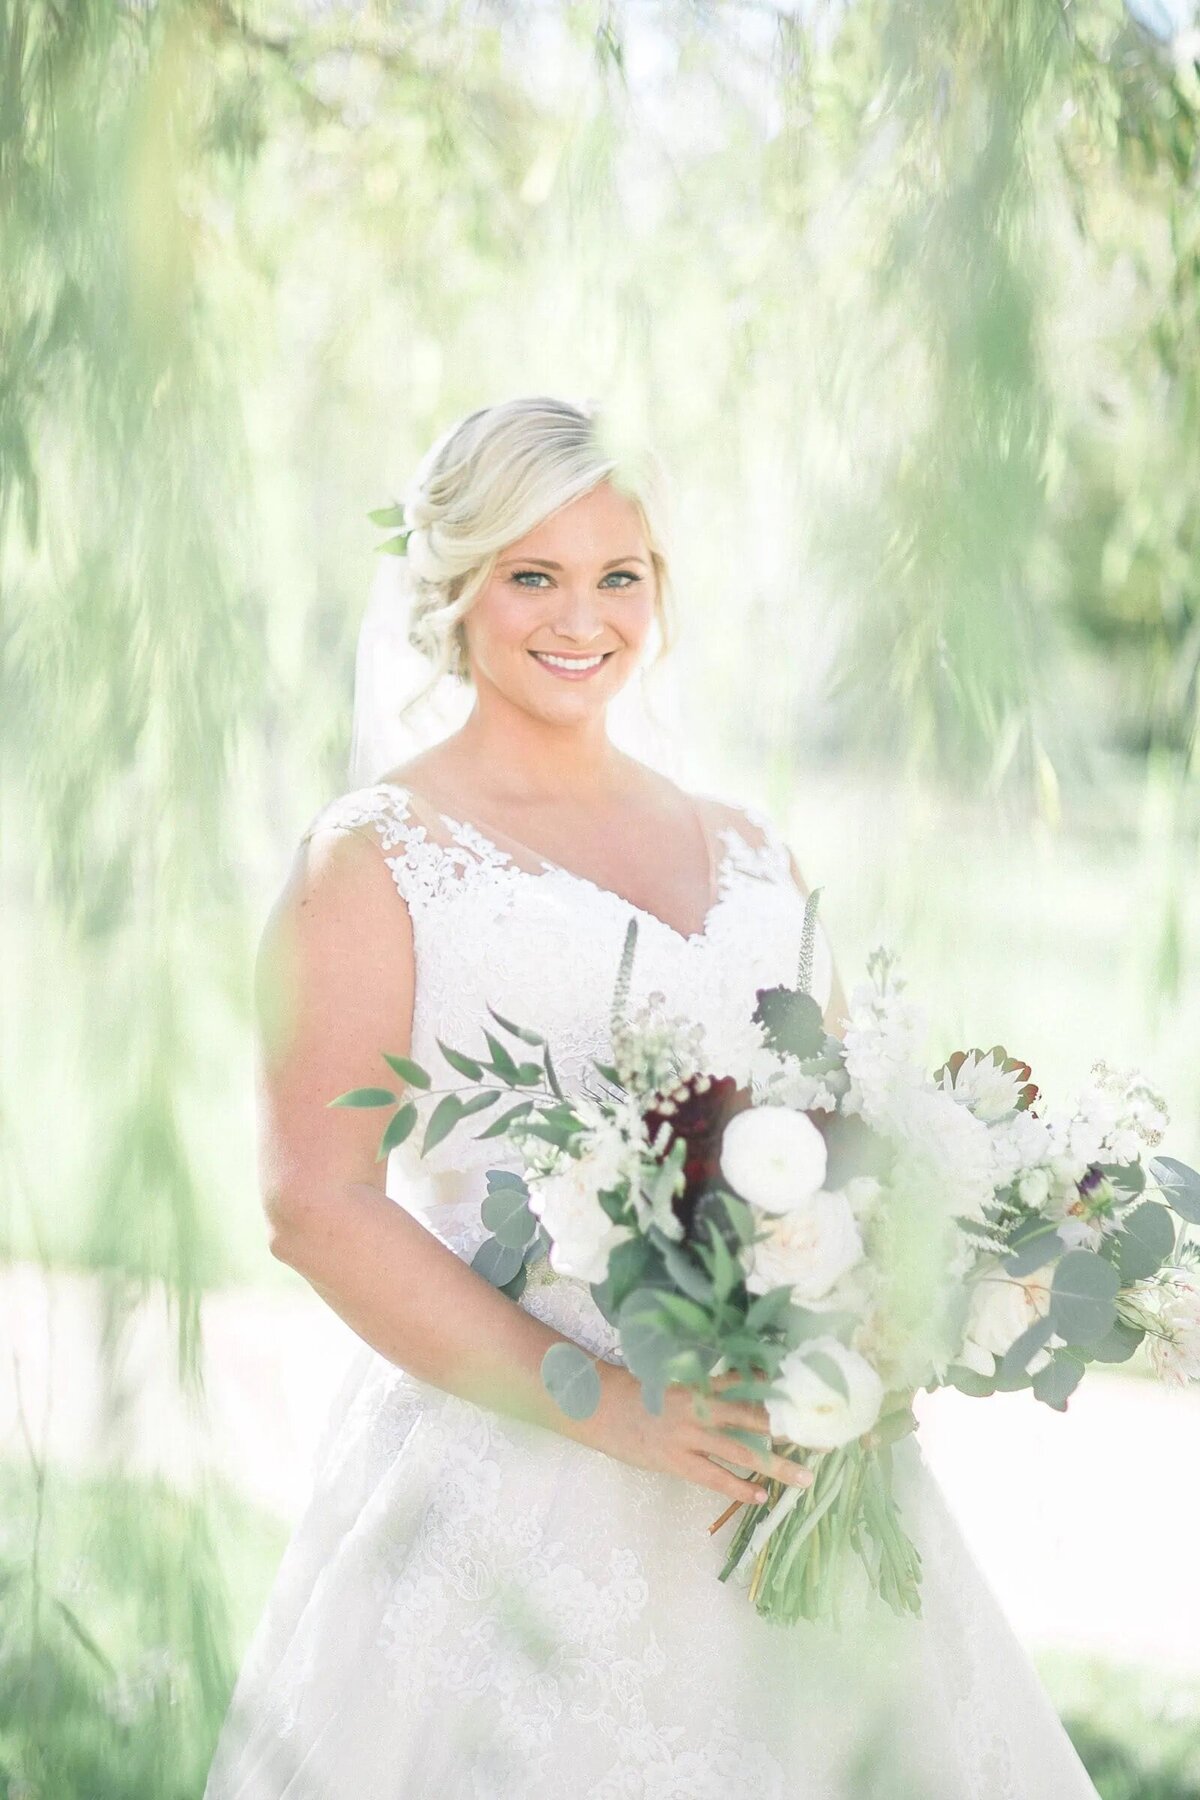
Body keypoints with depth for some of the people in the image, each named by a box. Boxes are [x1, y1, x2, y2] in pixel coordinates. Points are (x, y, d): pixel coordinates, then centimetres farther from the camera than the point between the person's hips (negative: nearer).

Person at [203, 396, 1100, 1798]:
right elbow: (318, 1207, -11)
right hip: (511, 1493, -5)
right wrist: (607, 1405, -18)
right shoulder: (376, 859, -2)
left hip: (778, 1479, 5)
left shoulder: (747, 851, 13)